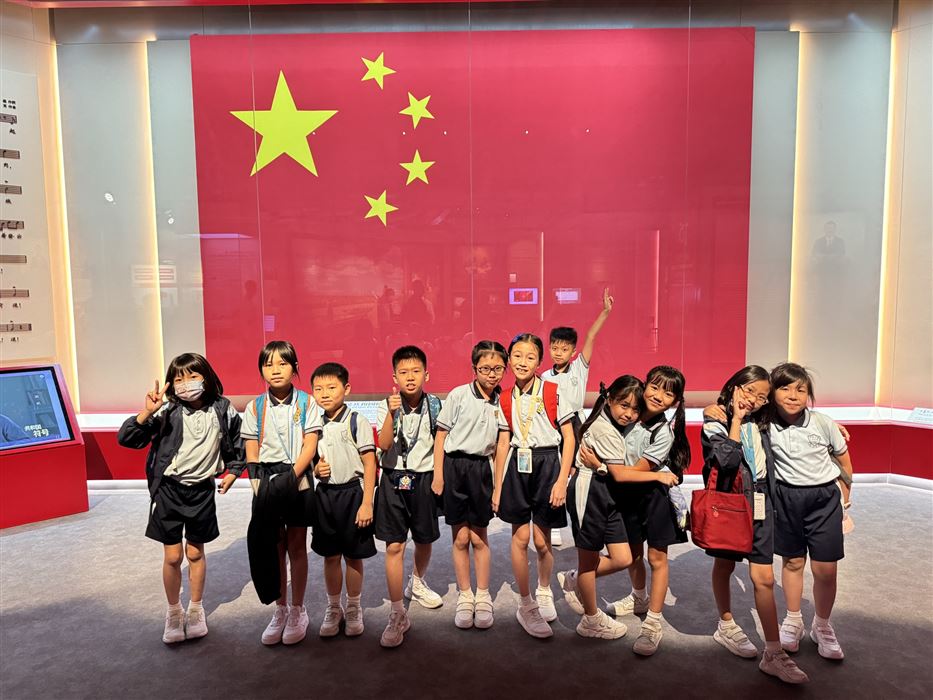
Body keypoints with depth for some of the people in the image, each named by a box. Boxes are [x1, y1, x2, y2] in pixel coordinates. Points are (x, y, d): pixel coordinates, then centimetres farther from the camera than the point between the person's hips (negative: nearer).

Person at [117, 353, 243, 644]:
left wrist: (233, 470, 6)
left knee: (195, 553, 14)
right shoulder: (167, 411, -13)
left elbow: (236, 443, 11)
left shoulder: (223, 410, -6)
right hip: (169, 489, -1)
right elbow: (126, 438, -19)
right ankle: (174, 612, 30)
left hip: (202, 490, 1)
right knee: (172, 556, 7)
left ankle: (196, 609, 34)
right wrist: (146, 413, -33)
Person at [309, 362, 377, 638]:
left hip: (352, 492, -4)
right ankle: (333, 608, 29)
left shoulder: (357, 422, -9)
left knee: (353, 555, 8)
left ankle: (354, 609, 26)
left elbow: (369, 464, -10)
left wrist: (367, 503, -15)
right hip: (324, 493, 4)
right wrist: (316, 469, -6)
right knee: (330, 556, 12)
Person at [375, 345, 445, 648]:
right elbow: (384, 445, -18)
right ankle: (397, 615, 6)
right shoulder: (386, 407, -6)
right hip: (394, 479, -2)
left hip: (424, 479, 2)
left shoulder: (436, 405, -2)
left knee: (424, 540, 18)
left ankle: (417, 583, 48)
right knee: (394, 546, -4)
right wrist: (392, 413, -29)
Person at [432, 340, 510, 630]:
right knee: (460, 538, 7)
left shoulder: (501, 402, 3)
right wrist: (438, 474, -6)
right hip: (455, 465, -2)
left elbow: (501, 445, 6)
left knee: (479, 538, 10)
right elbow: (441, 434, -3)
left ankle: (483, 596, 26)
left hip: (482, 468, 2)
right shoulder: (459, 394, -7)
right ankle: (464, 596, 23)